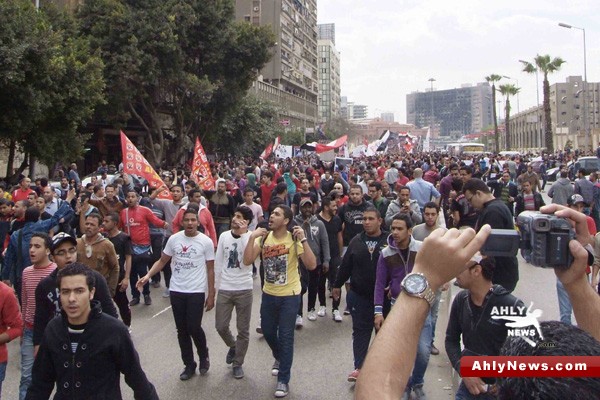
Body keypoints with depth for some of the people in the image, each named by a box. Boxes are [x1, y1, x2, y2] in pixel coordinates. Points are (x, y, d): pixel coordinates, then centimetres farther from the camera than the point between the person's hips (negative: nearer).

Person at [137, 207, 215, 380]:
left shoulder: (206, 241, -7)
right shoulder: (174, 239, 0)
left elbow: (210, 269, -2)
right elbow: (162, 261, 7)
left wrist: (211, 295, -3)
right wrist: (148, 275, -10)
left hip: (197, 292, -3)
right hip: (176, 291, 3)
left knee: (194, 328, -6)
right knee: (182, 330, 9)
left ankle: (204, 356, 23)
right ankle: (189, 365, 25)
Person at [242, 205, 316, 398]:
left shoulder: (294, 240, -14)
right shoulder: (263, 238, -3)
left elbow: (311, 265, -23)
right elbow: (247, 261, -13)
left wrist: (303, 240, -29)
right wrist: (252, 238, -22)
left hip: (290, 295, -4)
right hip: (268, 294, 5)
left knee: (285, 336, 0)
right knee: (267, 331, 18)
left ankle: (283, 380, 14)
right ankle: (279, 358, 50)